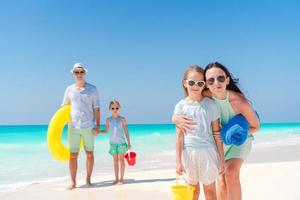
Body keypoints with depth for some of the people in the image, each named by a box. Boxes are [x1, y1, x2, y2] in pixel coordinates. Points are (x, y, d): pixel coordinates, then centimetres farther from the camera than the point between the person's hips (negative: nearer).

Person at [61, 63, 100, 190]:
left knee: (89, 153, 7)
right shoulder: (69, 89, 7)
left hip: (88, 127, -1)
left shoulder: (92, 89, 1)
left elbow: (96, 108, -1)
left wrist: (98, 125, -8)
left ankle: (88, 179, 20)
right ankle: (73, 182, 10)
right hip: (73, 126, 1)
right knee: (72, 155, 1)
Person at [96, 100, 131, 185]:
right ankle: (116, 178, 16)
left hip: (121, 142, -2)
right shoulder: (108, 120, 3)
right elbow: (106, 131, 10)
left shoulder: (122, 119, -4)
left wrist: (129, 143, -3)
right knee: (115, 160, 8)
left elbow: (126, 131, -1)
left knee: (121, 159, 2)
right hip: (113, 143, 3)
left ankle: (121, 178, 9)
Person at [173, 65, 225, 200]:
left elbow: (217, 133, 1)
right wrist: (178, 161, -3)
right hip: (188, 152, 1)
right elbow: (179, 135, -1)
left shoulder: (210, 104, -1)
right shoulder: (181, 106, 0)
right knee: (193, 189, 15)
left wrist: (222, 159, 1)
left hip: (208, 151, -1)